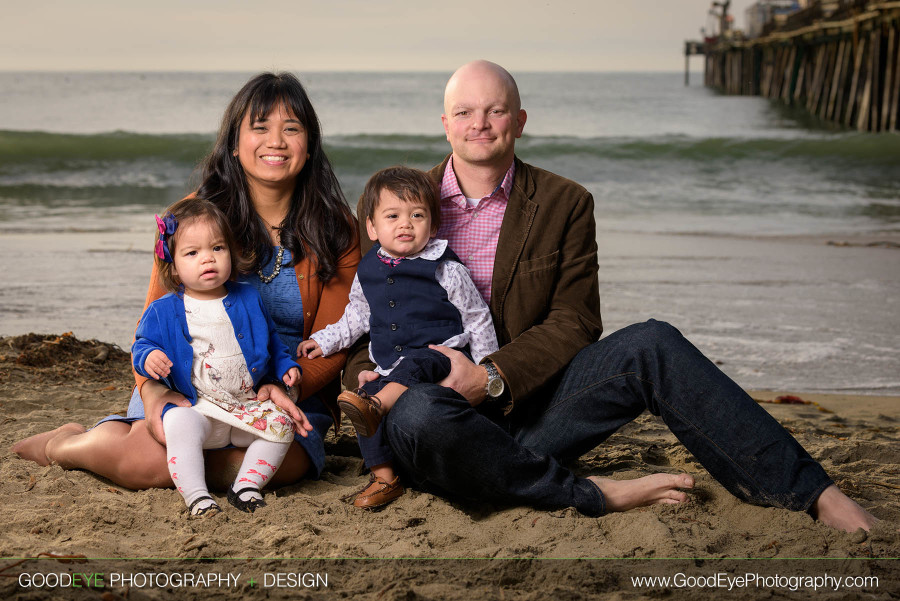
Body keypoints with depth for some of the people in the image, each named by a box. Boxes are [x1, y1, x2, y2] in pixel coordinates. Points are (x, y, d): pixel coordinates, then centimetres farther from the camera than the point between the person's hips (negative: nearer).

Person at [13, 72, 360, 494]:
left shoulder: (337, 231, 3)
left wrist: (289, 386, -22)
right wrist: (154, 391, -22)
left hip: (293, 398, 2)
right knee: (151, 460, -32)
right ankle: (66, 444, 5)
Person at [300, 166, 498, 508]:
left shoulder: (446, 271, -2)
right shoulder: (367, 273, 11)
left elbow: (477, 319, 4)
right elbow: (356, 316, 28)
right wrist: (324, 341, 20)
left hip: (442, 357, -5)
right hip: (391, 370, 5)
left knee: (414, 364, -35)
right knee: (366, 392, -18)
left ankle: (375, 407, -58)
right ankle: (384, 477, -13)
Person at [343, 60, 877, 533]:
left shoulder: (564, 203, 7)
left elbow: (574, 323, 1)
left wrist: (490, 377, -16)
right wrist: (364, 376, -13)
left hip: (524, 408, 1)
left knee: (650, 345, -22)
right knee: (417, 413, -39)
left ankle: (812, 492, -19)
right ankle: (594, 495, -24)